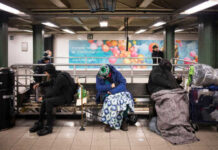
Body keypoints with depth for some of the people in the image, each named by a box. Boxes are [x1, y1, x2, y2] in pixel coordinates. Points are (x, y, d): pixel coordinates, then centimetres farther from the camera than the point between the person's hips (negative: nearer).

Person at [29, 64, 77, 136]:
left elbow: (53, 92, -22)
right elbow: (50, 83, 27)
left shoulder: (60, 78, -23)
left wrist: (43, 97, -11)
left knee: (48, 101, -27)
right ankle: (40, 124, -3)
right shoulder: (55, 76, 5)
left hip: (66, 97, -9)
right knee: (44, 101, -11)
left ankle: (48, 127, -20)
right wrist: (40, 84, 15)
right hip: (61, 94, 9)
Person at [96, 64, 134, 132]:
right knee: (109, 101, -36)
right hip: (106, 93, 0)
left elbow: (123, 83, -16)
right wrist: (111, 86, -18)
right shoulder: (99, 76, -5)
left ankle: (124, 121, -13)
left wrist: (113, 91, -26)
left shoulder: (116, 73, -10)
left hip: (118, 92, 0)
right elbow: (98, 87, -12)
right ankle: (108, 122, -21)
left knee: (125, 100, -31)